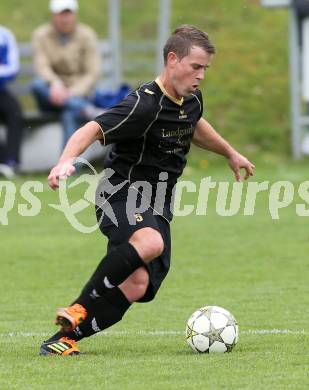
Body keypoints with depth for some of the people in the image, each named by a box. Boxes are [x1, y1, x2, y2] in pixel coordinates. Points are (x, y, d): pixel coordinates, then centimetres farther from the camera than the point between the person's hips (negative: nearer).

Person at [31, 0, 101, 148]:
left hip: (78, 94, -1)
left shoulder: (86, 35, 1)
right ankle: (86, 110, -45)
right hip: (51, 97, 1)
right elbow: (41, 66, -11)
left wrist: (72, 93, -22)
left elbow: (92, 73, -5)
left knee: (70, 115, -34)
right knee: (37, 84, -32)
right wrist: (54, 82, -33)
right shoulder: (41, 35, 3)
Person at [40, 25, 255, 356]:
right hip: (122, 193, -8)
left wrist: (230, 153, 45)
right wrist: (67, 161, -44)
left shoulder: (191, 100, 9)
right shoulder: (145, 105, -19)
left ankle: (65, 338, -5)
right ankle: (79, 309, -28)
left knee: (136, 285, -14)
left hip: (156, 207, 8)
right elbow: (91, 130, -26)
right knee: (150, 242, -40)